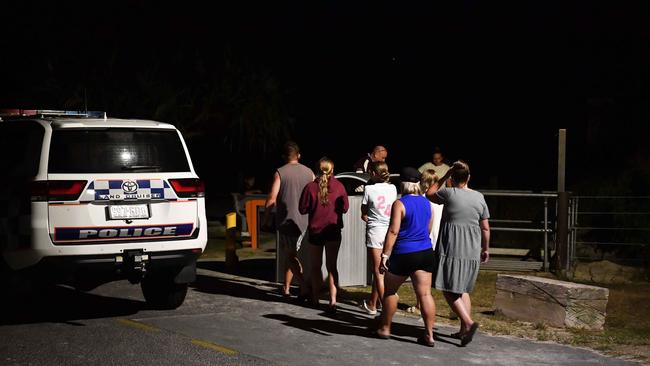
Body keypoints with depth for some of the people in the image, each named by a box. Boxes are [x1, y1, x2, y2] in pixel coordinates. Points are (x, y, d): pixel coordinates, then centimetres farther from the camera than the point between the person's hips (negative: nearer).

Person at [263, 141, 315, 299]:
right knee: (290, 253, 16)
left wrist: (265, 216, 1)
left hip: (286, 220, -4)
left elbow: (272, 198, -12)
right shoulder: (309, 172, 6)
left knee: (291, 256, -1)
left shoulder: (280, 172, -7)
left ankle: (304, 287, -17)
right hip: (303, 220, 5)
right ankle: (286, 288, 20)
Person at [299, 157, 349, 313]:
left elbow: (303, 209, -5)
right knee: (331, 266, 3)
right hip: (334, 230, 1)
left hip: (316, 230, -1)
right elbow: (345, 208, 1)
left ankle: (315, 298, 25)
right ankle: (333, 300, -11)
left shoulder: (310, 187, -11)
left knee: (316, 266, 15)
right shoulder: (339, 186, -7)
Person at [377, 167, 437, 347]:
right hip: (425, 253, 5)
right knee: (425, 294, 1)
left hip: (403, 254, -5)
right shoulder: (426, 203, 9)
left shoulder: (399, 204, -11)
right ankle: (429, 334, -3)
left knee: (390, 291, 13)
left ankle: (385, 329, 22)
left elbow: (393, 231, -17)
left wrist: (385, 254, -15)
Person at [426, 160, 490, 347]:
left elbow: (429, 194, 11)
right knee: (464, 290, 16)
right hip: (472, 252, 6)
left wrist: (444, 177, 11)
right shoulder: (479, 197, 5)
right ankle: (464, 329, 16)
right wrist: (485, 249, 21)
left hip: (451, 250, -6)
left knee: (449, 290, -3)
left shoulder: (449, 194, -9)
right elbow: (485, 228, 9)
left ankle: (468, 322, -18)